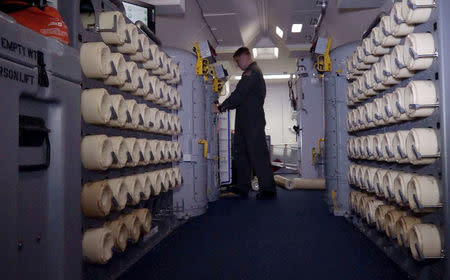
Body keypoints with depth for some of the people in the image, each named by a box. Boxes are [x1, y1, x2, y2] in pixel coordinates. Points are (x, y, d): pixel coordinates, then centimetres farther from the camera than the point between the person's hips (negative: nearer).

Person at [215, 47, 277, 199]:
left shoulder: (252, 72, -9)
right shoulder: (253, 72, 25)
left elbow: (239, 95, -18)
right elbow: (241, 96, 23)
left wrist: (221, 107, -9)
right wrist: (225, 106, 11)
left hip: (253, 122, -10)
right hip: (245, 122, 10)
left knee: (258, 154, -8)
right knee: (242, 154, 10)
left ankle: (268, 189, -2)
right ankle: (242, 188, 16)